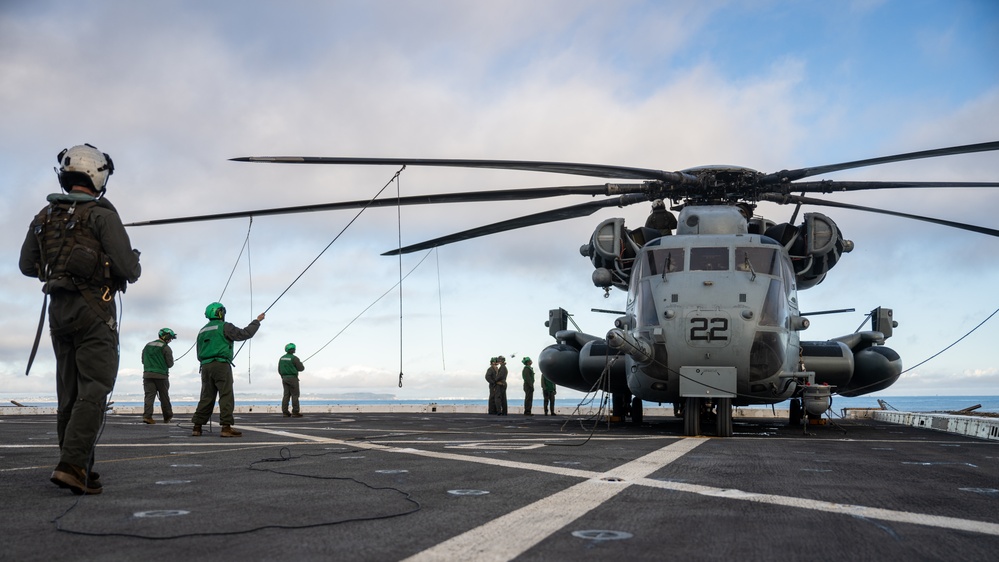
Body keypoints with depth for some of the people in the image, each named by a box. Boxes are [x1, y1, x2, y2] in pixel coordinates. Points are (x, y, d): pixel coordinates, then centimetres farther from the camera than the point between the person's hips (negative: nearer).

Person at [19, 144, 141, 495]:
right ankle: (72, 465, -19)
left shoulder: (44, 216, 11)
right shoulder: (101, 214, -9)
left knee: (69, 392, 10)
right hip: (93, 309, -7)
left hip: (58, 308, 7)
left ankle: (78, 469, 12)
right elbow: (128, 267, -14)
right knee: (94, 389, -8)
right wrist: (133, 269, 8)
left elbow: (27, 265, 18)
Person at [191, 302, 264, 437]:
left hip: (205, 366, 7)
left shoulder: (202, 331, 21)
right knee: (226, 396, -8)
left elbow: (199, 354, 22)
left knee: (206, 397, 9)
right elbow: (245, 334, -5)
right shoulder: (224, 326, -2)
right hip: (221, 365, -7)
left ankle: (197, 428, 5)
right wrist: (257, 321, 7)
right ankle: (226, 428, -14)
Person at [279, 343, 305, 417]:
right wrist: (301, 363, 13)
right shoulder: (294, 358, -12)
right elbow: (301, 368, -9)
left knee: (286, 395, 6)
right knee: (295, 395, -3)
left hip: (284, 378, 7)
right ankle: (295, 412, -6)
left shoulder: (282, 358, 8)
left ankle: (285, 412, 2)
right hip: (293, 378, -7)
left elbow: (279, 370, 12)